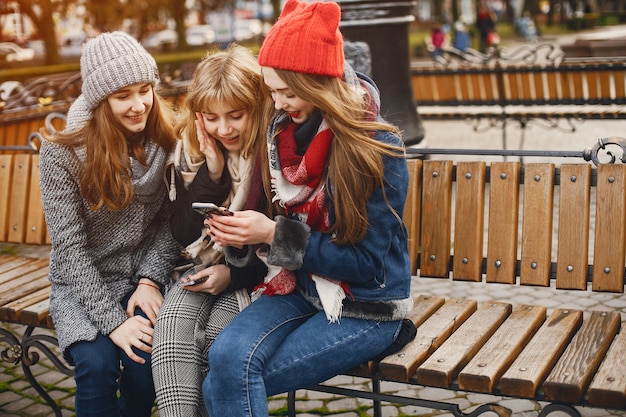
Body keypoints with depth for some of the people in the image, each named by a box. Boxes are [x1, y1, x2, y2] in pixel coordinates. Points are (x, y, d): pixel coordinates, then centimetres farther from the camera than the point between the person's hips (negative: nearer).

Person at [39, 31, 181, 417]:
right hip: (83, 285, -1)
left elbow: (169, 222, 0)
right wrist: (113, 320, -20)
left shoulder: (167, 141, -5)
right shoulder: (62, 153, -13)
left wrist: (150, 281, -15)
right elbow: (70, 248, -14)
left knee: (145, 359, -24)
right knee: (97, 362, -27)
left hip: (145, 277, 2)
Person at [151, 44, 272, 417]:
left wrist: (235, 274, -18)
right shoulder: (192, 150, 2)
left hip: (259, 274, -4)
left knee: (219, 330, -29)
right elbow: (184, 235, 0)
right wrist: (212, 173, -12)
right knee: (174, 320, -25)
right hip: (209, 268, 4)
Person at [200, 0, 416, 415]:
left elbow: (367, 262, -17)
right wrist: (239, 237, -12)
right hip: (298, 287, 5)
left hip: (367, 307, -5)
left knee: (226, 384, -20)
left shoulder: (377, 148, -17)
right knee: (225, 357, -25)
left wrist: (275, 235, -21)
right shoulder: (281, 133, -1)